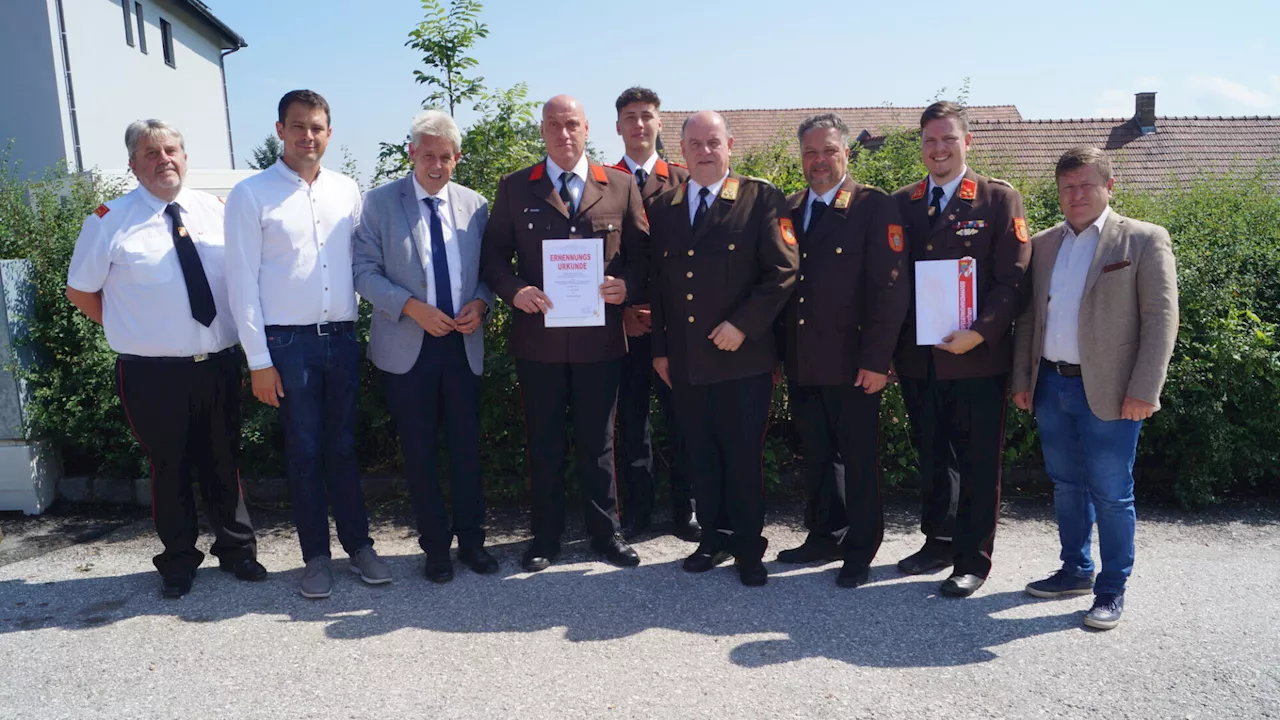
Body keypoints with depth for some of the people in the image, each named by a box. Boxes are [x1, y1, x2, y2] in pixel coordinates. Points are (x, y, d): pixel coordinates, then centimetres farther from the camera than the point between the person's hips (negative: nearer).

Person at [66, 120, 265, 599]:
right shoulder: (110, 221, -6)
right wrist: (130, 329, -1)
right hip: (153, 374, -3)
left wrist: (234, 331, 5)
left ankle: (236, 549, 33)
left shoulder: (214, 210, 4)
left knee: (224, 463, 15)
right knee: (170, 468, 11)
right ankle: (178, 561, 30)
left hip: (219, 365, 3)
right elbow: (79, 292, 4)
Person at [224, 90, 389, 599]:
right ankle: (316, 555, 20)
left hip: (342, 337, 3)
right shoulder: (251, 195, -2)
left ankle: (358, 545, 22)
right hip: (288, 342, -2)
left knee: (343, 447, 11)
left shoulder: (347, 191, 8)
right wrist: (258, 360, -6)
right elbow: (242, 282, -3)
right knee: (304, 451, 6)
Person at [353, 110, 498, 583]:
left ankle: (471, 540, 23)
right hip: (407, 346, -1)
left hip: (463, 344, 2)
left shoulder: (475, 205, 7)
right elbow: (364, 271, -4)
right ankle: (435, 545, 22)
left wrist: (480, 303, -10)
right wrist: (412, 307, -17)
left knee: (467, 447, 7)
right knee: (419, 451, 7)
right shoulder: (379, 202, 0)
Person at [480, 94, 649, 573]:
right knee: (544, 444, 10)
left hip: (600, 339, 0)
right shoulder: (514, 189, 6)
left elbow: (641, 253, 7)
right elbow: (494, 255, 5)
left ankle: (605, 533, 26)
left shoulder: (620, 187, 6)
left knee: (597, 442, 11)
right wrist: (514, 290, -14)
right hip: (538, 338, 0)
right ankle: (545, 538, 24)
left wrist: (626, 284, -13)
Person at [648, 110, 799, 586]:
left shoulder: (762, 199, -1)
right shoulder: (662, 208, 11)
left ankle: (748, 549, 19)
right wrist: (659, 348, 7)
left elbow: (783, 270, -7)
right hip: (684, 362, 4)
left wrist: (742, 325, -14)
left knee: (744, 457, 4)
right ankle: (714, 538, 28)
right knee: (700, 456, 12)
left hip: (743, 357, -4)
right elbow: (655, 283, 12)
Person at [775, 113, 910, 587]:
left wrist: (876, 359, -16)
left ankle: (860, 552, 20)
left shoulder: (875, 207, -7)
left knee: (858, 459, 6)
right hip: (800, 363, 6)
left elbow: (890, 289, -12)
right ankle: (825, 536, 32)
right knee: (816, 456, 16)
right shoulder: (788, 209, 11)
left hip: (850, 363, -5)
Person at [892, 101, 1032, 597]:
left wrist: (981, 333, -20)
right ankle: (938, 542, 34)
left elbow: (1012, 281, -7)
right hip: (917, 358, 4)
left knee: (977, 463, 5)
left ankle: (973, 560, 19)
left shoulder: (1000, 200, -2)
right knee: (931, 457, 17)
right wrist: (891, 344, 0)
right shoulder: (902, 203, 10)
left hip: (978, 358, -4)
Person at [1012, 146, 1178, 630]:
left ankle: (1112, 589, 17)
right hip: (1051, 386, 5)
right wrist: (1022, 379, 8)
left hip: (1108, 392, -5)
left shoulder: (1144, 241, -3)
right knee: (1067, 486, 16)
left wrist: (1143, 391, -14)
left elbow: (1161, 318, -8)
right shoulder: (1043, 244, 10)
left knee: (1111, 495, 2)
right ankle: (1075, 571, 31)